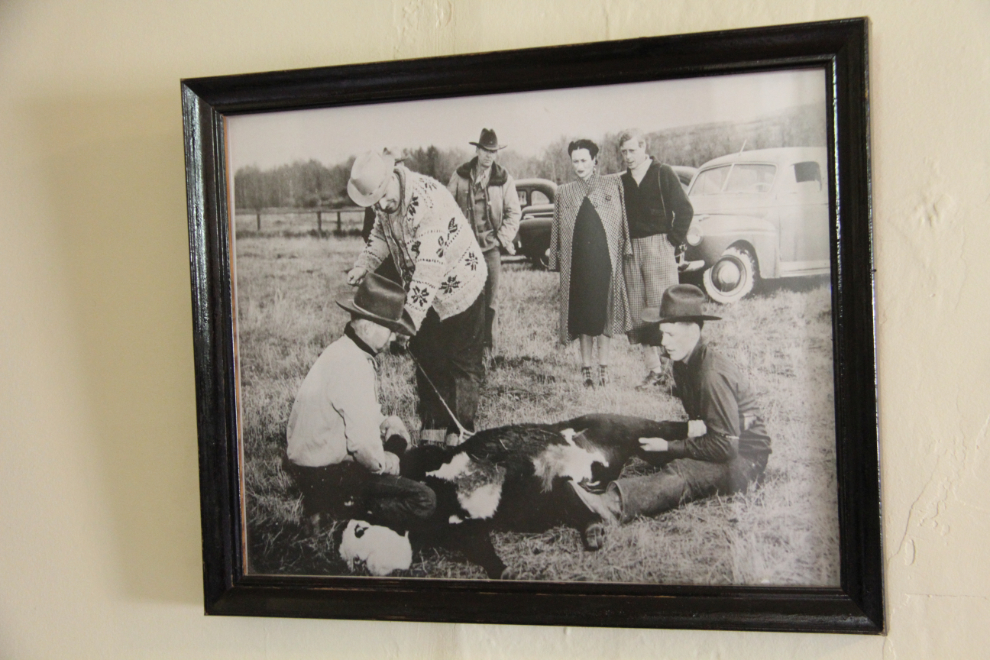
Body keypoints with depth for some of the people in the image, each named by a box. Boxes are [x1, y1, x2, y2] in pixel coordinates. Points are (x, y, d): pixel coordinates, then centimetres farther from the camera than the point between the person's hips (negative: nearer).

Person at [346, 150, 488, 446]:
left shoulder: (427, 198, -33)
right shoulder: (383, 201, -7)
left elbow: (429, 268, -36)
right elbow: (381, 233, 14)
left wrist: (410, 318, -38)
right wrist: (364, 264, -5)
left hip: (459, 287, -8)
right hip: (423, 292, 8)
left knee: (464, 365, 4)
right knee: (427, 361, 13)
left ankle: (459, 434, 14)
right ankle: (432, 432, 23)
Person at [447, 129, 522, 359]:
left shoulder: (504, 179, 2)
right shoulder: (460, 176, 3)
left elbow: (514, 212, 4)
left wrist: (503, 238, -5)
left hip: (491, 246, 0)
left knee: (490, 298, 3)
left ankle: (487, 345, 13)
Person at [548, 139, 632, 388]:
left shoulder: (613, 185, 7)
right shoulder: (564, 192, 11)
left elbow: (622, 220, 7)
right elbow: (557, 229, 12)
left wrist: (624, 250, -1)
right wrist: (556, 260, 6)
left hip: (605, 259, -1)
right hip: (577, 262, 1)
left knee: (604, 313, 1)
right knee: (583, 316, 4)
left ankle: (603, 367, 8)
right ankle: (586, 367, 12)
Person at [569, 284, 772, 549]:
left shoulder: (712, 374, -23)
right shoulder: (684, 362, 5)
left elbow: (726, 446, -24)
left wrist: (670, 447, -16)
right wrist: (692, 427, -12)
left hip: (743, 458, -10)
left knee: (681, 474, -36)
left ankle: (610, 505, -59)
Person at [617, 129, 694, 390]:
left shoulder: (663, 174, 0)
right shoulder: (622, 182, 14)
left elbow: (684, 210, -4)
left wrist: (673, 242, -6)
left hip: (658, 246, -5)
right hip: (631, 251, 5)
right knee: (638, 313, 3)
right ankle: (653, 370, 9)